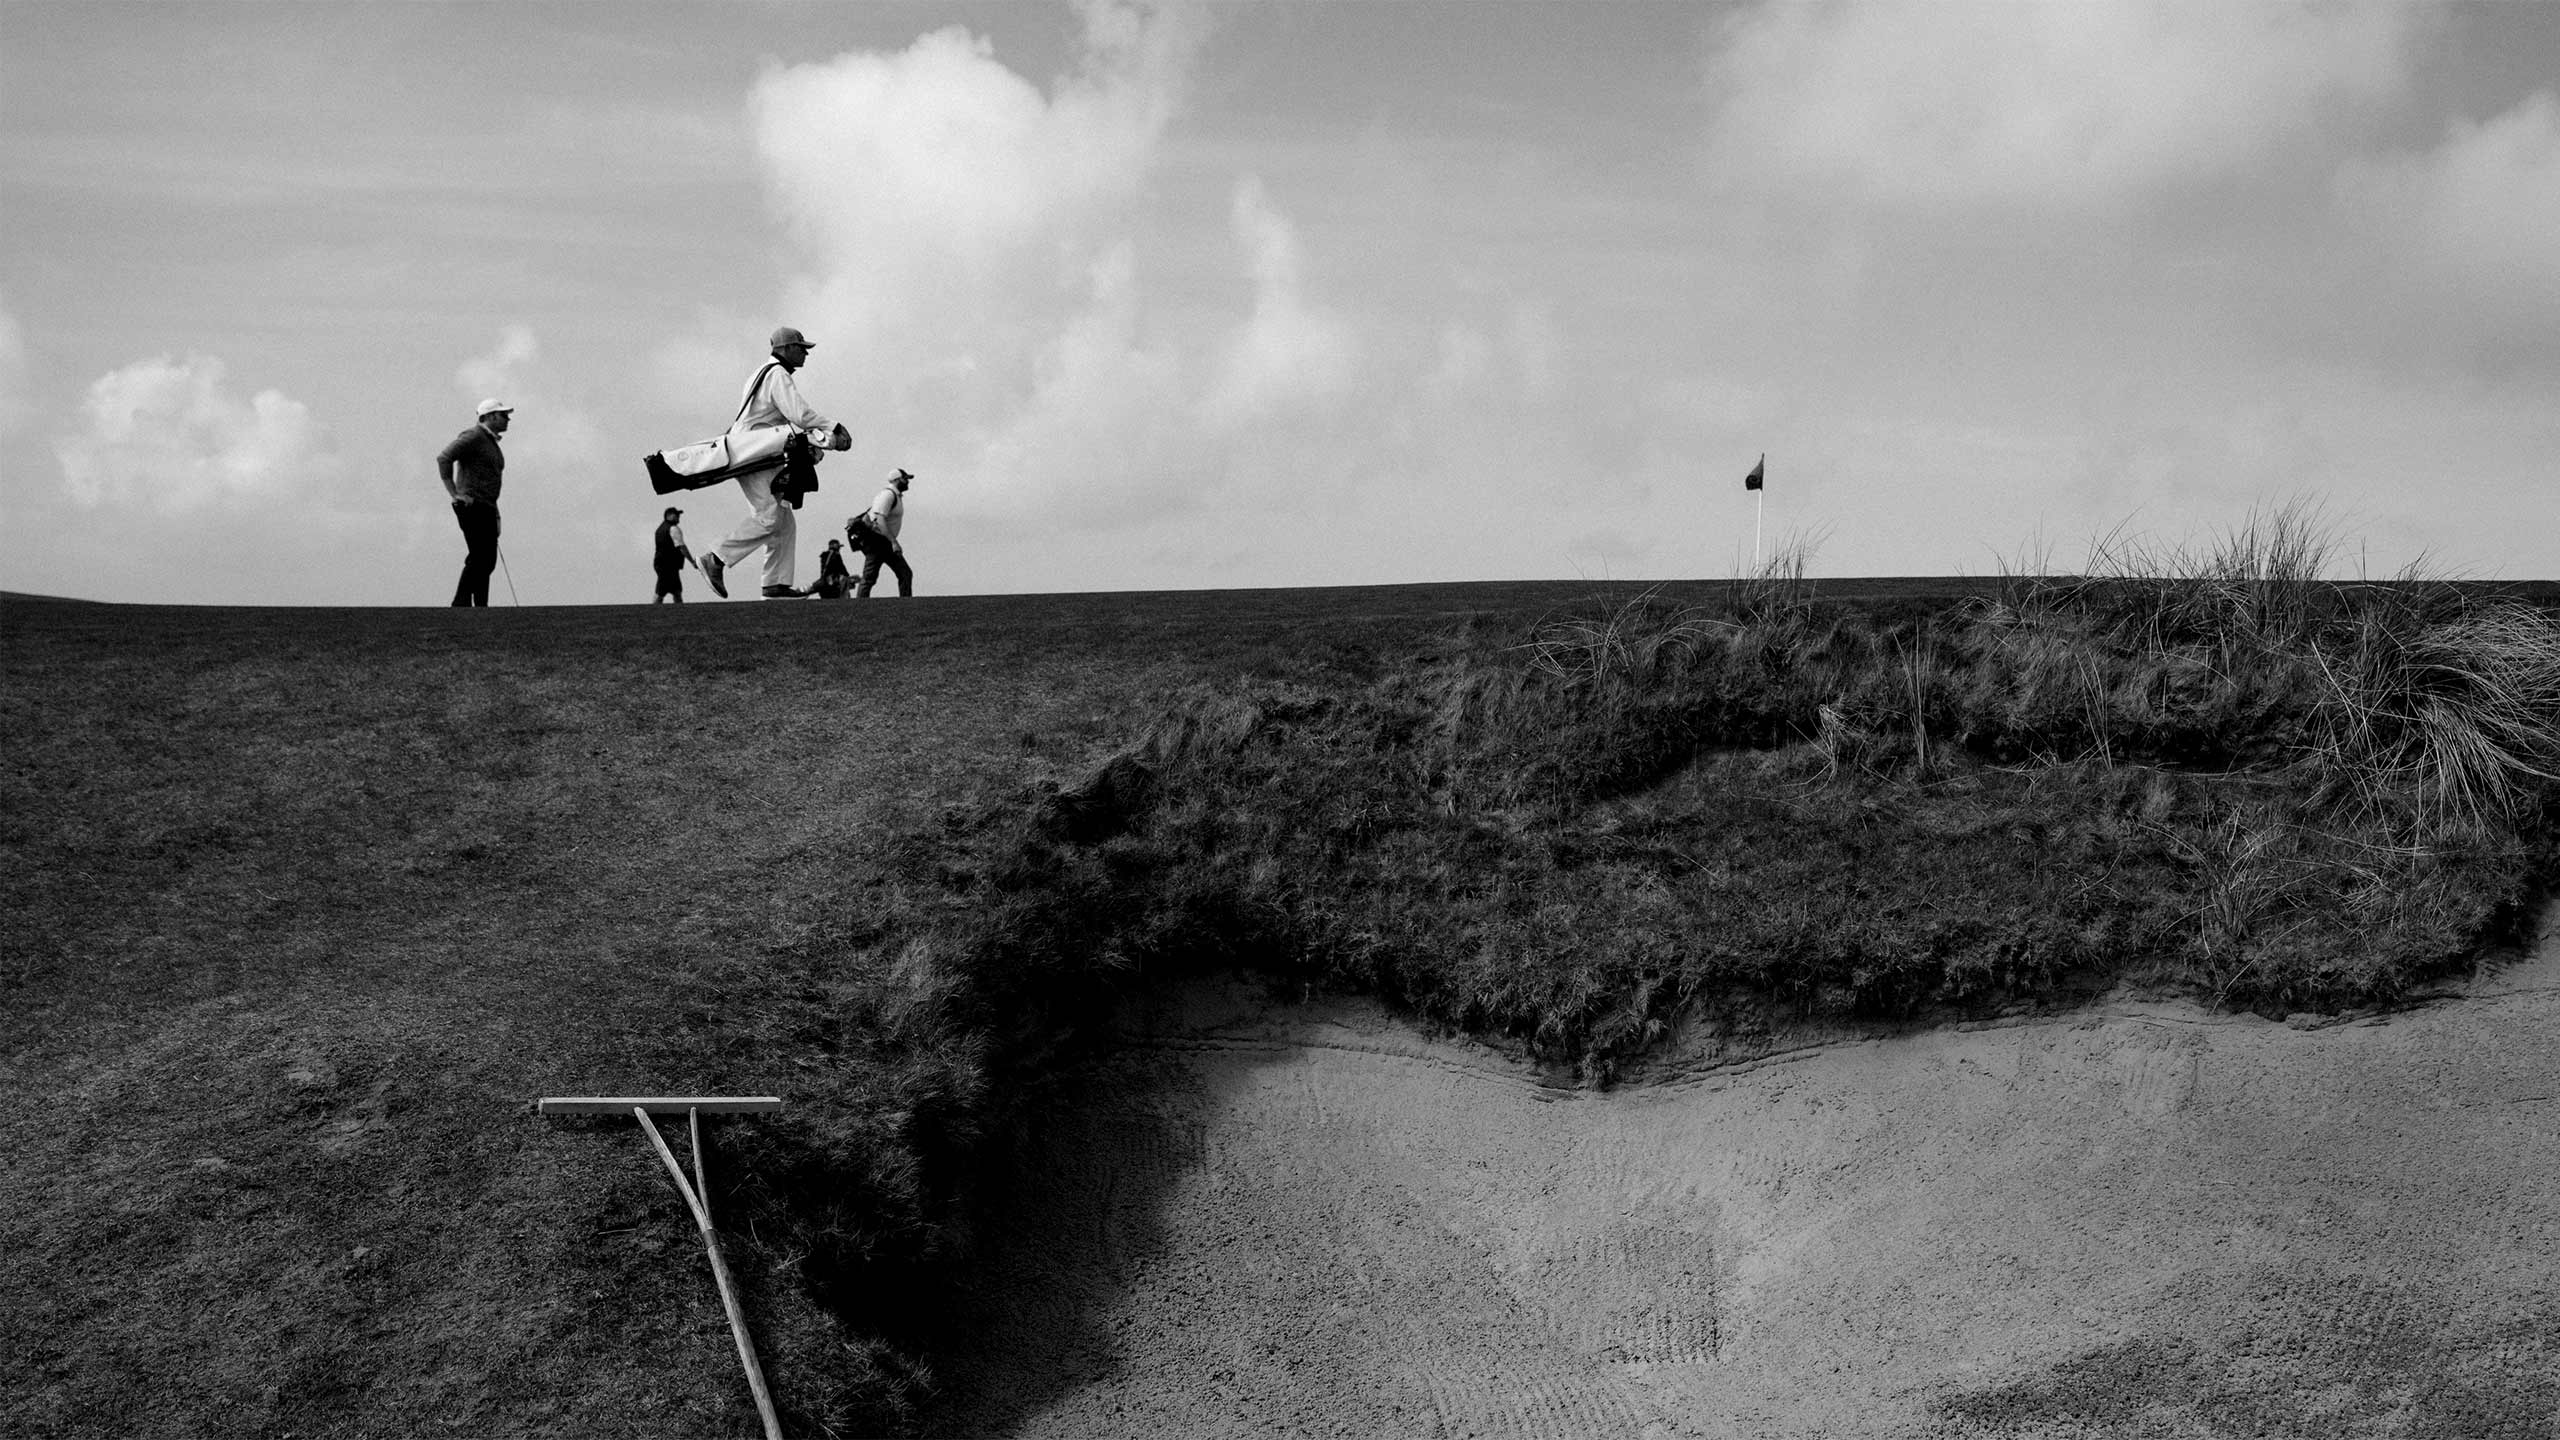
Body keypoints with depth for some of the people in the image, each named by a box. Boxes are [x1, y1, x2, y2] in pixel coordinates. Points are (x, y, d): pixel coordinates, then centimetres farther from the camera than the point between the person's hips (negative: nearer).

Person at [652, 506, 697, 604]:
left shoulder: (661, 528, 17)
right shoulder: (673, 529, -12)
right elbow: (681, 547, -18)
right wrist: (693, 562, -17)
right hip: (669, 566, -10)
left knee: (677, 592, 11)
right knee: (660, 593, -9)